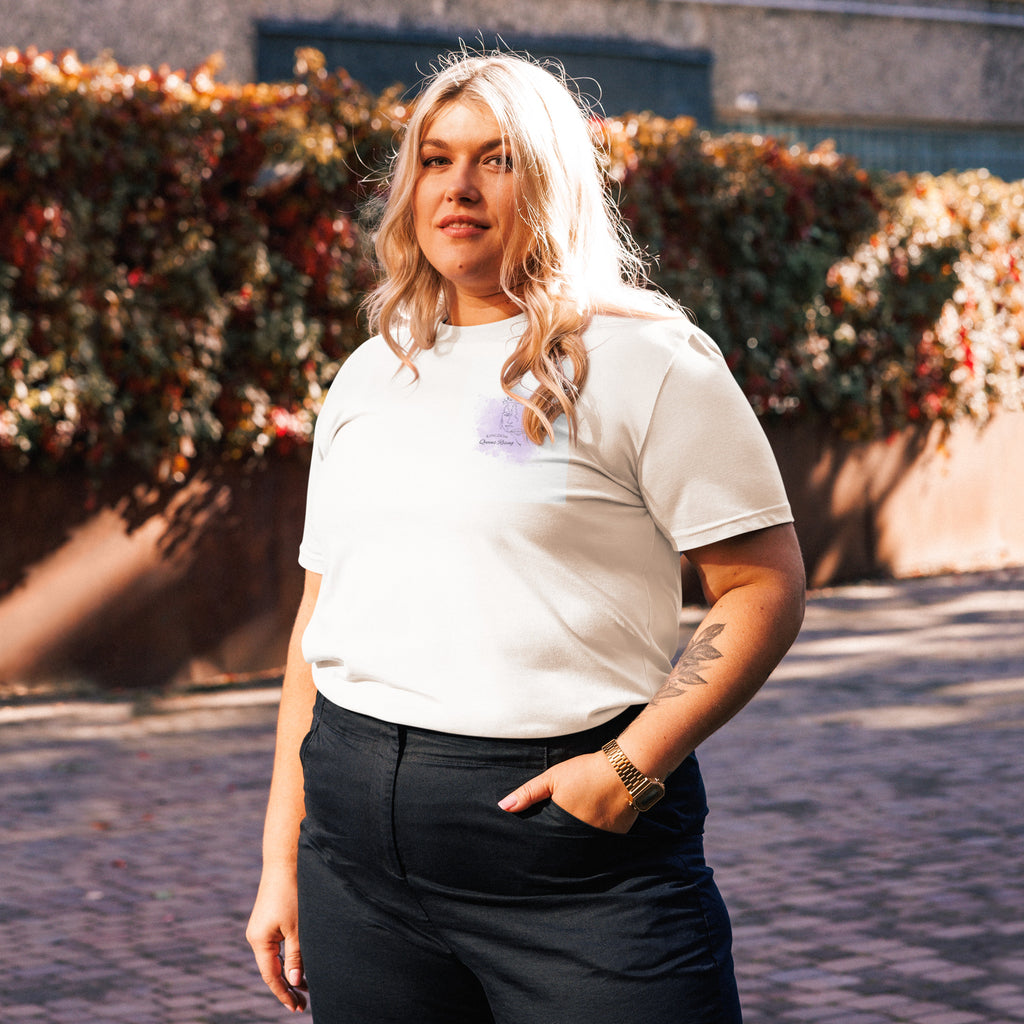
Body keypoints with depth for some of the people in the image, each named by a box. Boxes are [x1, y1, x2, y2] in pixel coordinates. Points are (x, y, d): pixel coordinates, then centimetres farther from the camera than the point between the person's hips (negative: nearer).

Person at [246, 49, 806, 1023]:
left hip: (573, 843, -5)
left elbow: (765, 589, -6)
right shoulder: (369, 376, 16)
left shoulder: (645, 359, -1)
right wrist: (281, 854, 14)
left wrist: (636, 763, -17)